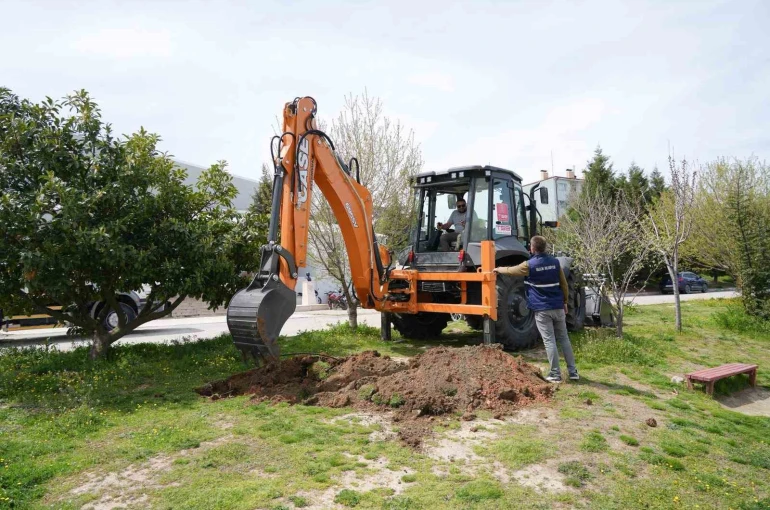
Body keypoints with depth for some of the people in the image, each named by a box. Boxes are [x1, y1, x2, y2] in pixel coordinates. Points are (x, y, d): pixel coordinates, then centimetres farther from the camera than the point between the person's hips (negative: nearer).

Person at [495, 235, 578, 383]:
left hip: (542, 309, -4)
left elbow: (510, 270, 8)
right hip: (558, 307, 4)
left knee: (549, 341, -1)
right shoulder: (555, 262, 4)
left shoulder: (529, 265, -8)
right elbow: (564, 284, 9)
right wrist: (565, 302, 19)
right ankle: (573, 372, 16)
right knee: (564, 339, 12)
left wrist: (498, 269, 27)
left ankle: (555, 374, 2)